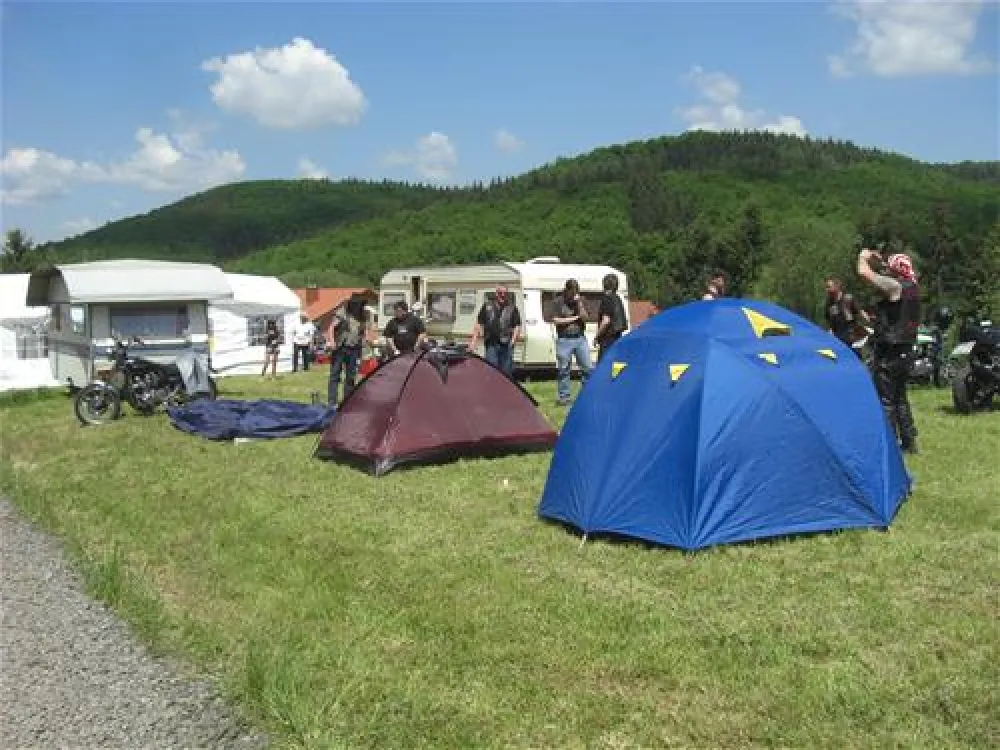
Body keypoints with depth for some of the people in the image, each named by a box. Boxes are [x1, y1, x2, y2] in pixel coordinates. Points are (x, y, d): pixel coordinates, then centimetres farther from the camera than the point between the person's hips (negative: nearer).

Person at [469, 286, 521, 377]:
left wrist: (514, 338, -13)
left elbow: (517, 326, 4)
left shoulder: (512, 308, 9)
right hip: (491, 345, 0)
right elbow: (479, 324, 10)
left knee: (507, 372, 5)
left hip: (506, 345, 0)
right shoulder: (487, 306, 11)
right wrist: (474, 340, 1)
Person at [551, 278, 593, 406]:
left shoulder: (580, 301, 7)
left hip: (580, 339, 3)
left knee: (588, 367, 1)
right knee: (563, 370, 2)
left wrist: (579, 303, -14)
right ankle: (564, 396, 10)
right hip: (564, 340, -3)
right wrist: (574, 318, -7)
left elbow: (584, 318, -3)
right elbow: (556, 321, -8)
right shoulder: (558, 302, -1)